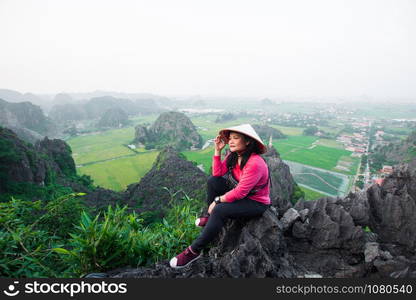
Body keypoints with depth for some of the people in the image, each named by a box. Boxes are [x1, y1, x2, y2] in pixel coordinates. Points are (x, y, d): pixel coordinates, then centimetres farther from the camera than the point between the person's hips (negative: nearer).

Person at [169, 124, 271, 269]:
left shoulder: (255, 163, -31)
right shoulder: (233, 155, -5)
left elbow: (240, 192, -29)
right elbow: (217, 173, -5)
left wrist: (217, 200, -18)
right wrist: (217, 150, -14)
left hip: (256, 203, -8)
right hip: (240, 193, 8)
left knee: (219, 210, -27)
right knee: (213, 181, -4)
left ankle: (194, 251, -13)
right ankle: (211, 216, 13)